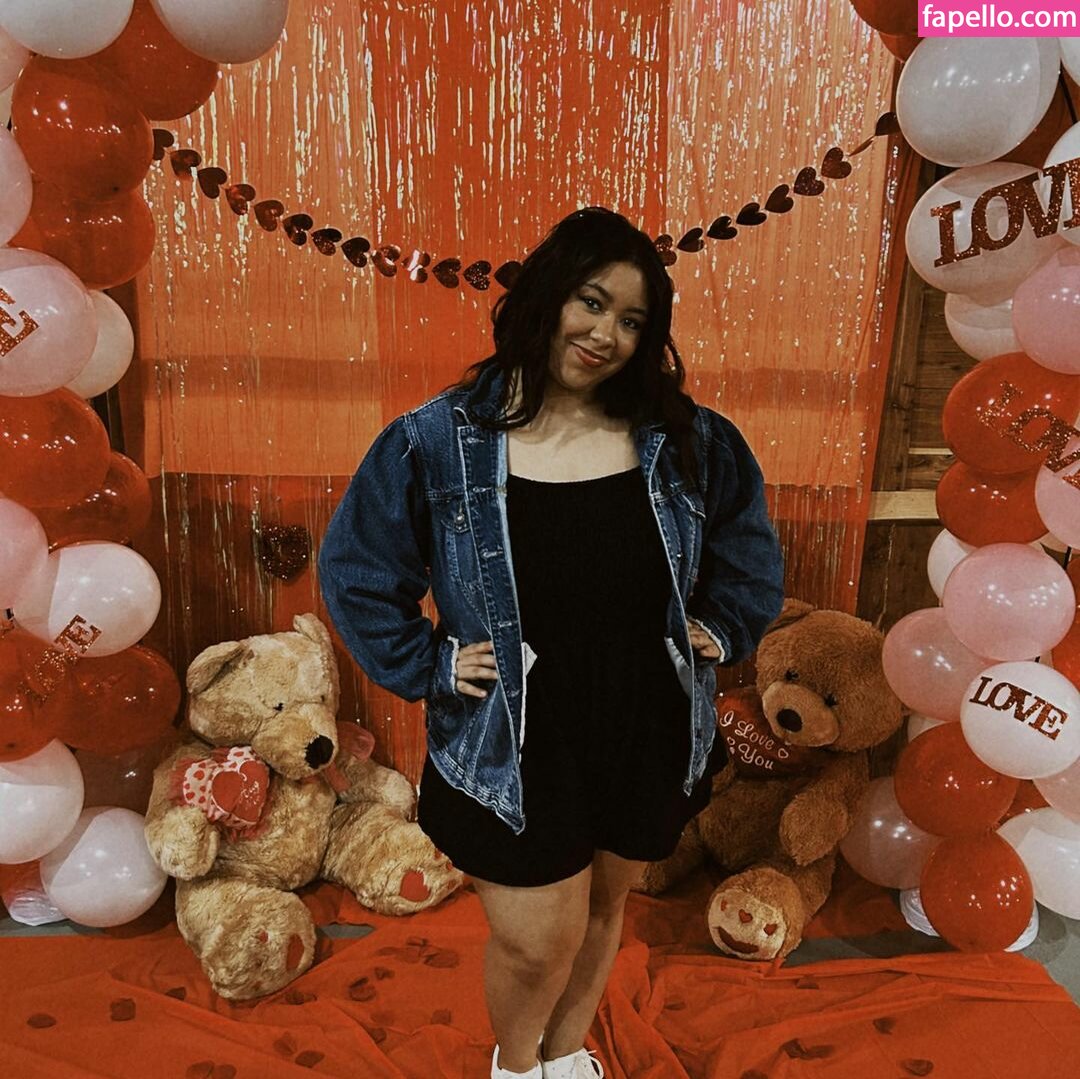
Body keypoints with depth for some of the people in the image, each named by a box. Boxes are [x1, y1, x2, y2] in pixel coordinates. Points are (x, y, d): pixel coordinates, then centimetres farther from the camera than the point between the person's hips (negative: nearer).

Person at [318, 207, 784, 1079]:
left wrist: (722, 628, 3)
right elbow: (354, 568, -3)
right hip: (516, 745, -3)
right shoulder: (438, 442, -12)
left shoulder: (683, 438, -5)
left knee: (604, 906, 23)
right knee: (538, 943, 7)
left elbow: (749, 537, 12)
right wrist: (429, 669, -7)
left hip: (649, 733, 4)